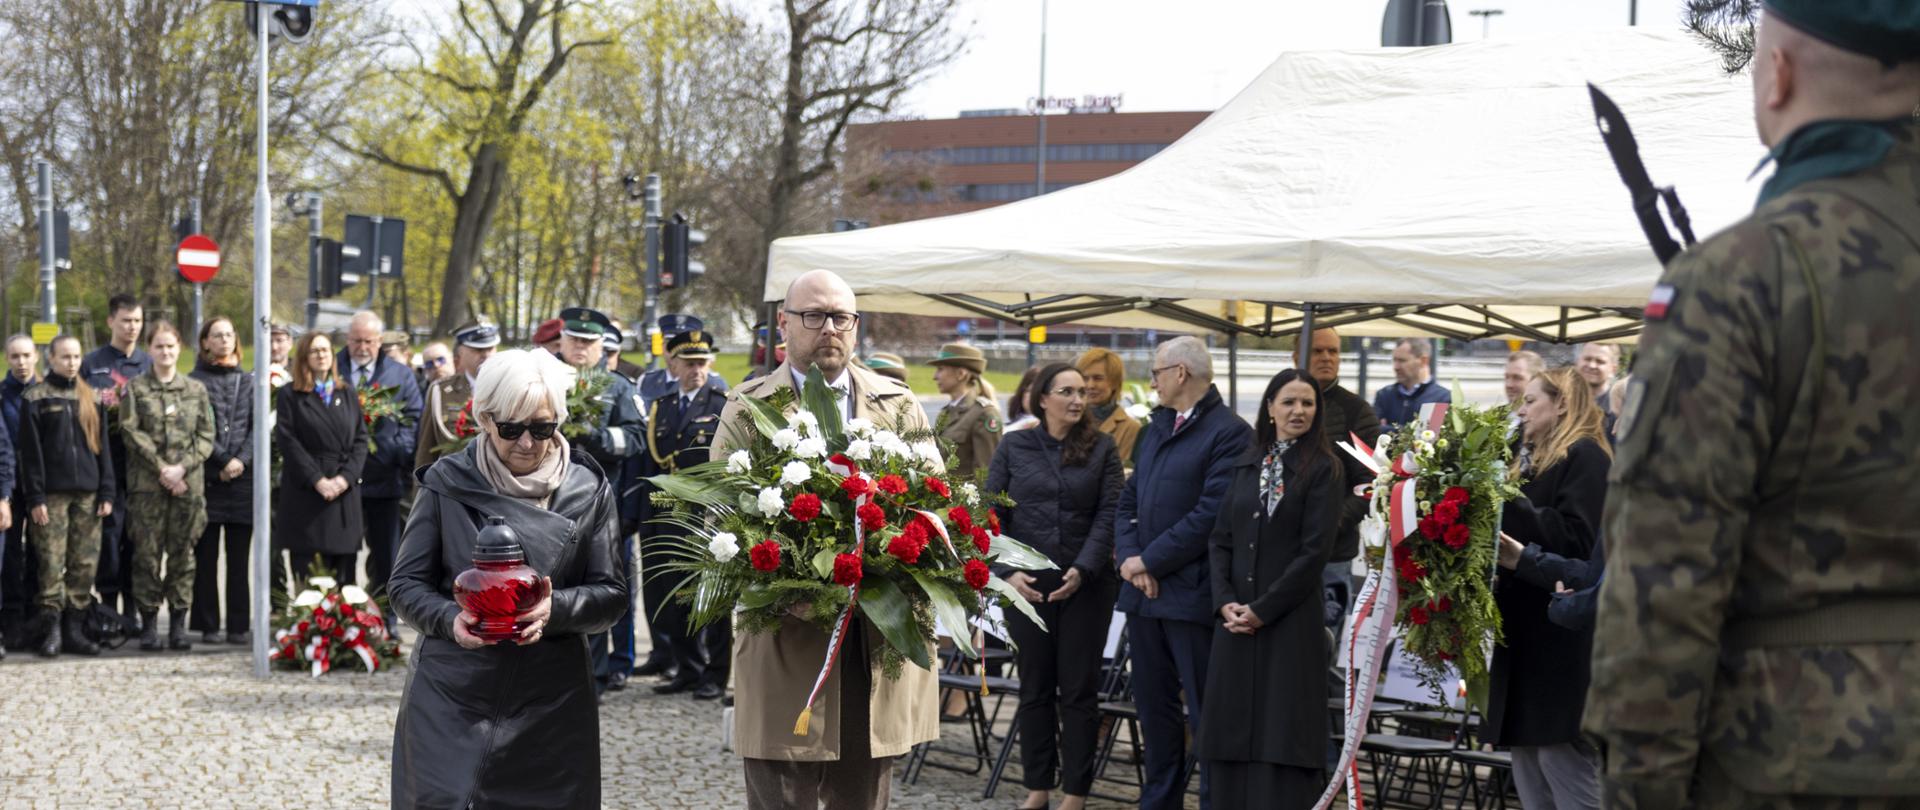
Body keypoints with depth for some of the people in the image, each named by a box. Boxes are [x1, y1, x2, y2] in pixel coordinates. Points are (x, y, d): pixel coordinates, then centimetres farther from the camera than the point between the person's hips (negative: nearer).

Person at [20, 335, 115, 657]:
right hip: (52, 494, -4)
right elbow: (30, 452, -2)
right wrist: (35, 497, -9)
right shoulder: (35, 399, 2)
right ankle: (53, 629, -3)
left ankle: (74, 629, 7)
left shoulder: (92, 398, 14)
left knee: (85, 564, 1)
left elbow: (103, 447, 14)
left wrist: (106, 492, 6)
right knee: (52, 563, -7)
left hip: (87, 494, 4)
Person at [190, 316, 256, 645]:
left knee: (239, 557, 3)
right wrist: (221, 462, -10)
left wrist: (241, 460, -8)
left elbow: (256, 426, 7)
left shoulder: (247, 381, 14)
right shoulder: (195, 381, 3)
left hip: (243, 477, 3)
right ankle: (208, 626, 4)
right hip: (207, 478, -3)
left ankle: (239, 626, 6)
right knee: (206, 558, 0)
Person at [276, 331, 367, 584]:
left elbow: (361, 440, 8)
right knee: (309, 580, -6)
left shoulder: (347, 395, 16)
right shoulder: (289, 395, 4)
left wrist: (346, 477, -8)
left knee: (344, 579, 0)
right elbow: (288, 442, -4)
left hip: (344, 494, 3)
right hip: (305, 495, -3)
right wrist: (317, 480, -12)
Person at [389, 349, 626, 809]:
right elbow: (407, 584, 3)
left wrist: (557, 609, -19)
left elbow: (611, 593, 2)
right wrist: (450, 619, -17)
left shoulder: (588, 491, 2)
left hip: (550, 703, 1)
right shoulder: (449, 483, 1)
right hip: (451, 700, -1)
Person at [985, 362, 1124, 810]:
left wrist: (1083, 570, -14)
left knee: (1078, 688, 2)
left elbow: (1109, 514, -4)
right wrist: (1006, 572, -9)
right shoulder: (1014, 446, 4)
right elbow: (991, 513, 2)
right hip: (1026, 584, 1)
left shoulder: (1102, 448, 2)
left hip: (1085, 584, -1)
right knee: (1034, 687, 7)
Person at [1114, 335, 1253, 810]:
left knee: (1205, 711, -2)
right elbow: (1128, 502, 16)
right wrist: (1129, 559, -2)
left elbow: (1211, 515, -18)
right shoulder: (1156, 429, 17)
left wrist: (1150, 561, -14)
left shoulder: (1229, 432, -11)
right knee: (1154, 705, 13)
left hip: (1192, 593, -8)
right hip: (1143, 590, 8)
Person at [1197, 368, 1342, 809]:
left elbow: (1315, 551, -10)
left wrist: (1263, 609, -13)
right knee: (1231, 737, 4)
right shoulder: (1246, 465, 12)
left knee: (1281, 738, -3)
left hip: (1290, 621, -5)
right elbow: (1221, 539, 10)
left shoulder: (1324, 469, -4)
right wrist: (1224, 601, -5)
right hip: (1235, 620, 5)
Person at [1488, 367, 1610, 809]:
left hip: (1562, 638, -10)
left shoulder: (1585, 456, -8)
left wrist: (1508, 504, -19)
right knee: (1528, 762, 10)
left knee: (1561, 755, -9)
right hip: (1529, 632, 10)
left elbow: (1576, 538, -20)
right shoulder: (1537, 460, 20)